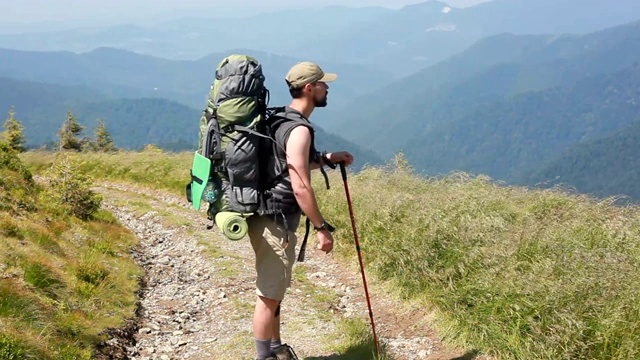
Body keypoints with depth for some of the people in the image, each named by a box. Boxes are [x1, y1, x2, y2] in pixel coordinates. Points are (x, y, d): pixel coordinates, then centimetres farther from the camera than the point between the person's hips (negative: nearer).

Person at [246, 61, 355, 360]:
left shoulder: (284, 121, 12)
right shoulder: (299, 129, -19)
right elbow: (300, 187, -24)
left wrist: (326, 158, 18)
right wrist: (322, 228, -18)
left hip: (272, 218, 10)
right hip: (275, 222, -10)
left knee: (274, 290, 20)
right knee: (269, 294, -1)